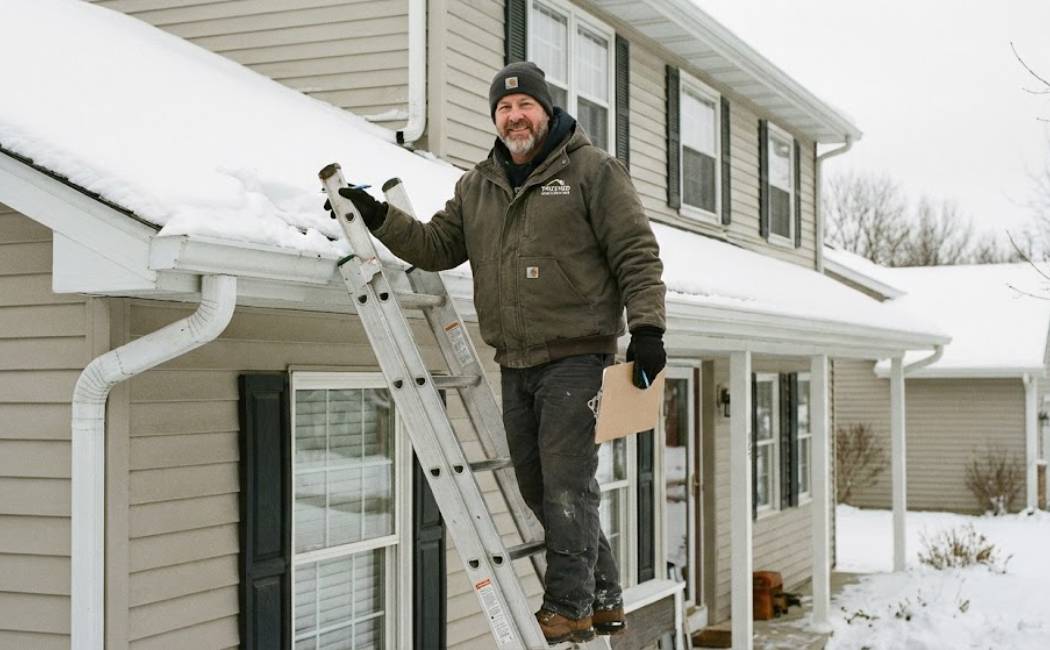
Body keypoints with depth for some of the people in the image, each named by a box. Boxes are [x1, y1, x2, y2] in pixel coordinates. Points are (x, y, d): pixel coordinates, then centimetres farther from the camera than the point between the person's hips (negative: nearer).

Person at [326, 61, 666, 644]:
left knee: (566, 483, -9)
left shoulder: (592, 170, -2)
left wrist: (646, 327, -13)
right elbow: (437, 246, 15)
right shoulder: (477, 186, 15)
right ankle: (602, 597, 23)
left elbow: (636, 254, -5)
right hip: (515, 365, 7)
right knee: (537, 487, 11)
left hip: (575, 357, -6)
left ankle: (568, 607, 0)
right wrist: (380, 220, 2)